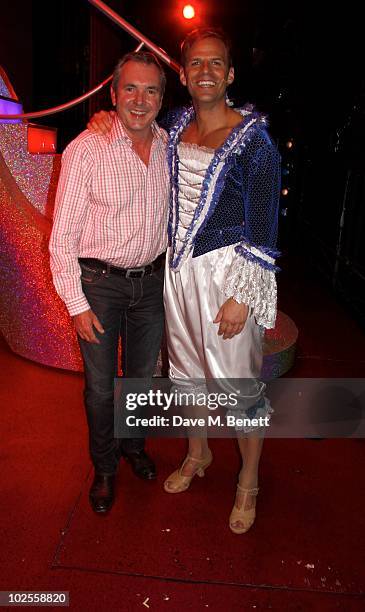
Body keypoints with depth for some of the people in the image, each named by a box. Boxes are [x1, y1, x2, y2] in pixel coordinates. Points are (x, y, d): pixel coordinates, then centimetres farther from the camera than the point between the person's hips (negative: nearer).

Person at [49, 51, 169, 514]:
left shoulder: (170, 146, 2)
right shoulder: (85, 151, -12)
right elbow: (62, 237, -11)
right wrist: (77, 304, -12)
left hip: (152, 281, 4)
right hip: (100, 283, -3)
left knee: (143, 377, 18)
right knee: (100, 386, 9)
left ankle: (133, 445, 46)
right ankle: (104, 467, 35)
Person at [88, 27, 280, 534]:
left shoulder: (253, 138, -10)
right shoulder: (177, 126, 7)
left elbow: (264, 228, -12)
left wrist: (242, 297, -16)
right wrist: (106, 119, 10)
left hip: (229, 272, -6)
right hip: (179, 268, 6)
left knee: (238, 381, 4)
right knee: (188, 368, 19)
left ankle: (249, 481, 29)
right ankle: (198, 455, 44)